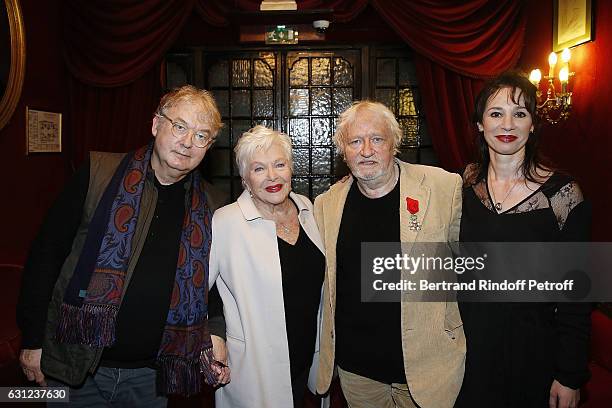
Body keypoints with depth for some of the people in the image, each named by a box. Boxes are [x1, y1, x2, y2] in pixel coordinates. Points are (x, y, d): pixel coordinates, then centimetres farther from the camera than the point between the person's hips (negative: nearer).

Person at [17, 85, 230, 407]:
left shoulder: (211, 208, -2)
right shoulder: (98, 174, -9)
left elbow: (214, 290, 9)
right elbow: (46, 253, -5)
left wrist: (211, 345, -4)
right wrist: (33, 340, -5)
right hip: (75, 366, -2)